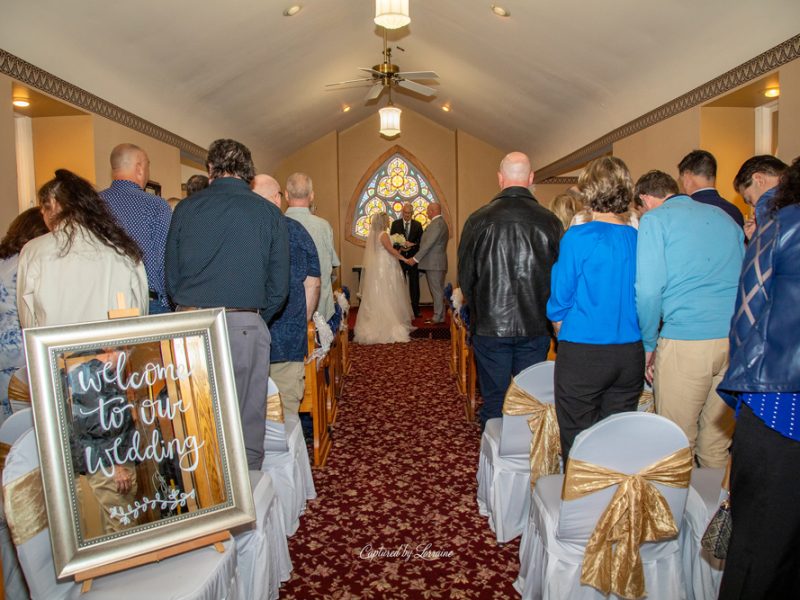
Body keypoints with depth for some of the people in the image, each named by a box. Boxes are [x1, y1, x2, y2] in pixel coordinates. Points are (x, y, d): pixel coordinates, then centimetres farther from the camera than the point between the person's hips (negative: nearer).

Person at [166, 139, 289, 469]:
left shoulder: (185, 208, 5)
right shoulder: (269, 213, 1)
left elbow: (171, 276, 9)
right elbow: (279, 285, 0)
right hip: (244, 327, -2)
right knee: (247, 426, 8)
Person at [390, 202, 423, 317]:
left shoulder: (417, 224, 7)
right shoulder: (395, 223, 5)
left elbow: (421, 241, 3)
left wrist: (411, 245, -14)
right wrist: (400, 247, -14)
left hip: (413, 257, 0)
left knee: (414, 284, 2)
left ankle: (415, 309, 8)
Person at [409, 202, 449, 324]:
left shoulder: (437, 223, -15)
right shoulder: (440, 222, 19)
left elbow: (428, 244, -20)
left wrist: (415, 259, -18)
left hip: (434, 263, -10)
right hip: (435, 263, 10)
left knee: (437, 291, -5)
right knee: (437, 291, 12)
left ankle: (438, 317, 0)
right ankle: (438, 315, 17)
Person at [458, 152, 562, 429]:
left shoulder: (478, 220, -9)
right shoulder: (550, 221, -6)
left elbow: (465, 277, -1)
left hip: (490, 326, -1)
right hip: (535, 328, 1)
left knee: (493, 400, 10)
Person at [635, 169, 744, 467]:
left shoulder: (655, 219, 1)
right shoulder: (724, 216, 20)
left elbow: (648, 289, -9)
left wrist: (648, 344, 2)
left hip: (685, 339, -6)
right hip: (736, 339, 6)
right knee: (718, 439, 15)